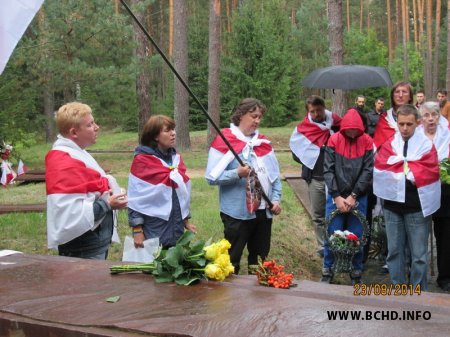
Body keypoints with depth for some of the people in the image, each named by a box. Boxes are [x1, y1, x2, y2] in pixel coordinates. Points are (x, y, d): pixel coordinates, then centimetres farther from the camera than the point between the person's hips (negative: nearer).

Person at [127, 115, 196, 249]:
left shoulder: (176, 157, 9)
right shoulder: (142, 160, -10)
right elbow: (135, 198, -11)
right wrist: (137, 231, -13)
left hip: (175, 228, 6)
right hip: (152, 230, -6)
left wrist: (186, 220, 17)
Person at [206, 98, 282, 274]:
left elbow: (275, 175, 14)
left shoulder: (263, 142, 11)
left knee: (260, 259, 18)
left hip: (264, 211, 6)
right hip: (237, 213, -6)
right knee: (232, 260, 3)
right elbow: (211, 177, -15)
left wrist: (276, 199, 1)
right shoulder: (224, 141, -9)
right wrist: (237, 173, -26)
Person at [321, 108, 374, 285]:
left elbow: (368, 171, -6)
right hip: (336, 196, 0)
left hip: (358, 197, 0)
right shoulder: (334, 140, -3)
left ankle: (356, 272, 18)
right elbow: (328, 170, -6)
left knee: (357, 236, 3)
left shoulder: (367, 142, -3)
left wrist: (353, 196, -11)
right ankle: (327, 270, 16)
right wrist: (337, 197, -12)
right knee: (332, 234, 0)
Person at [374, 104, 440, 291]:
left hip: (417, 206, -3)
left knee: (418, 254, 3)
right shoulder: (389, 143, 6)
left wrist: (398, 168, -7)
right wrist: (410, 169, -9)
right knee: (394, 251, 10)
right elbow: (380, 167, -6)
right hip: (392, 204, 3)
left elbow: (429, 172, -9)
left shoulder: (426, 144, -2)